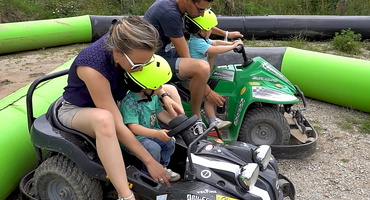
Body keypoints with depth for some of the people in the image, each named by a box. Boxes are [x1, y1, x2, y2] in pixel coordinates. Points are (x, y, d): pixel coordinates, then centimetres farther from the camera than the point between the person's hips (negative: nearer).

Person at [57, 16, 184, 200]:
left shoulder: (120, 42, -22)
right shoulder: (93, 68, -39)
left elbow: (146, 77, 1)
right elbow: (117, 125, -35)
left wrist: (164, 96, -14)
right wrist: (149, 161, -31)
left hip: (111, 99, 7)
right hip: (77, 109, -7)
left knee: (170, 90, 2)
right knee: (104, 119, -44)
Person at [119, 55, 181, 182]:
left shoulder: (153, 96, 0)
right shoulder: (129, 102, -27)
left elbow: (160, 112, 11)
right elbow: (133, 127, -32)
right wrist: (157, 134, -42)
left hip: (152, 133, 8)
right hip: (135, 137, -8)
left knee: (170, 142, -4)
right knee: (154, 148, -26)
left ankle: (162, 166, 18)